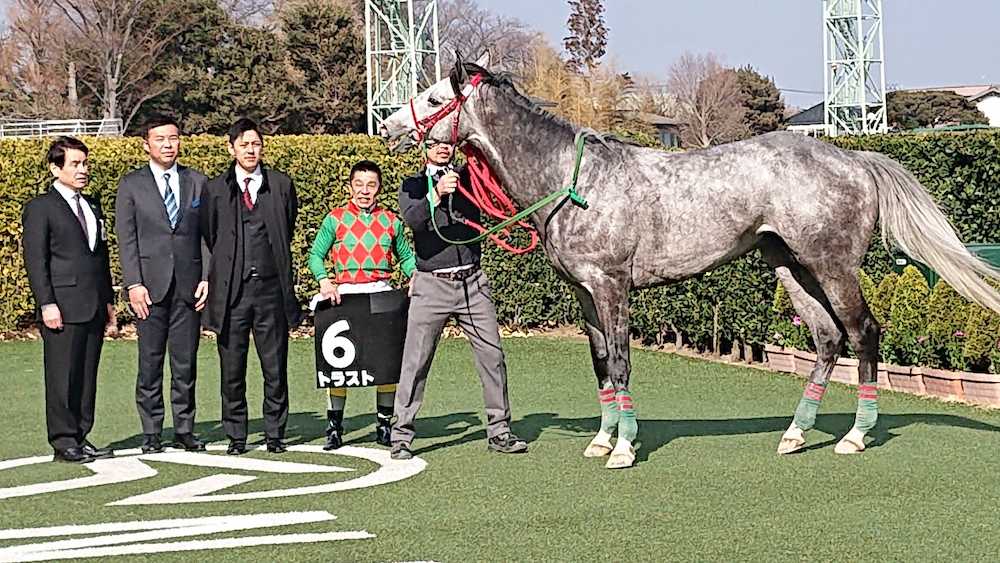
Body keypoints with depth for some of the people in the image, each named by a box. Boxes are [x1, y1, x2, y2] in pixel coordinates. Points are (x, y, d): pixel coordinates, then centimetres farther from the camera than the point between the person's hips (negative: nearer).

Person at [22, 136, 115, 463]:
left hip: (94, 308, 7)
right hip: (63, 309, -7)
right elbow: (35, 259, -8)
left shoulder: (92, 207, 20)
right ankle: (63, 443, 2)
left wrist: (108, 300, 18)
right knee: (63, 377, -4)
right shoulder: (40, 208, -2)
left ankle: (80, 438, 15)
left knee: (88, 376, 8)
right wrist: (47, 304, -15)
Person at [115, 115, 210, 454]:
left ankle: (185, 431, 13)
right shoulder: (131, 185, 4)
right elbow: (126, 238, 0)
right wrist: (134, 284, -9)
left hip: (189, 285, 2)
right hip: (150, 286, -2)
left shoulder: (197, 182, 11)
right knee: (150, 362, 2)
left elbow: (206, 233, 9)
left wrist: (206, 278, -1)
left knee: (186, 362, 5)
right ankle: (151, 434, 9)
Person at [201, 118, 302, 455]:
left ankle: (275, 433, 15)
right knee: (232, 370, 4)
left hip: (271, 289, 1)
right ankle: (236, 436, 14)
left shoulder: (281, 185, 7)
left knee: (275, 368, 4)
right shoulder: (215, 190, 4)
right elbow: (208, 236, 13)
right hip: (231, 290, 0)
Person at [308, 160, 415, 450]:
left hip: (382, 292, 2)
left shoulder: (391, 221, 12)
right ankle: (334, 426, 3)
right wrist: (324, 280, -11)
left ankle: (384, 424, 13)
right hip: (345, 293, -2)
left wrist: (415, 275, 0)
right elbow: (315, 255, 6)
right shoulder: (335, 219, 7)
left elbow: (405, 256, 19)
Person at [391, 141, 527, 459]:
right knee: (416, 361, -2)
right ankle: (402, 436, 3)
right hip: (431, 285, -2)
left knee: (492, 355, 2)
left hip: (472, 282, 2)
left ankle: (499, 431, 11)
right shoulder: (412, 185, 6)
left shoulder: (468, 179, 13)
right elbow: (412, 218, -13)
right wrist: (436, 194, -29)